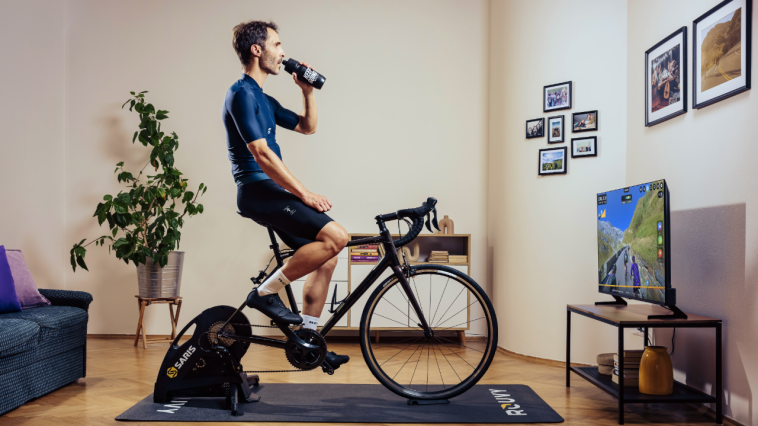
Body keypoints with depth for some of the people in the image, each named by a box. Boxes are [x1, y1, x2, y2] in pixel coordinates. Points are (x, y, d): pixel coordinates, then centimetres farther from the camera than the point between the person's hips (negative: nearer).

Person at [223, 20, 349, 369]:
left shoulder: (262, 99, 20)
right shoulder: (242, 94, -10)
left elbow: (307, 127, 28)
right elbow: (261, 154, -19)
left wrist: (308, 91, 11)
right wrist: (304, 193, -19)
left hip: (272, 191, 10)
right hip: (258, 191, -10)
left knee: (326, 256, 8)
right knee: (335, 236, -23)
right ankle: (266, 292, -9)